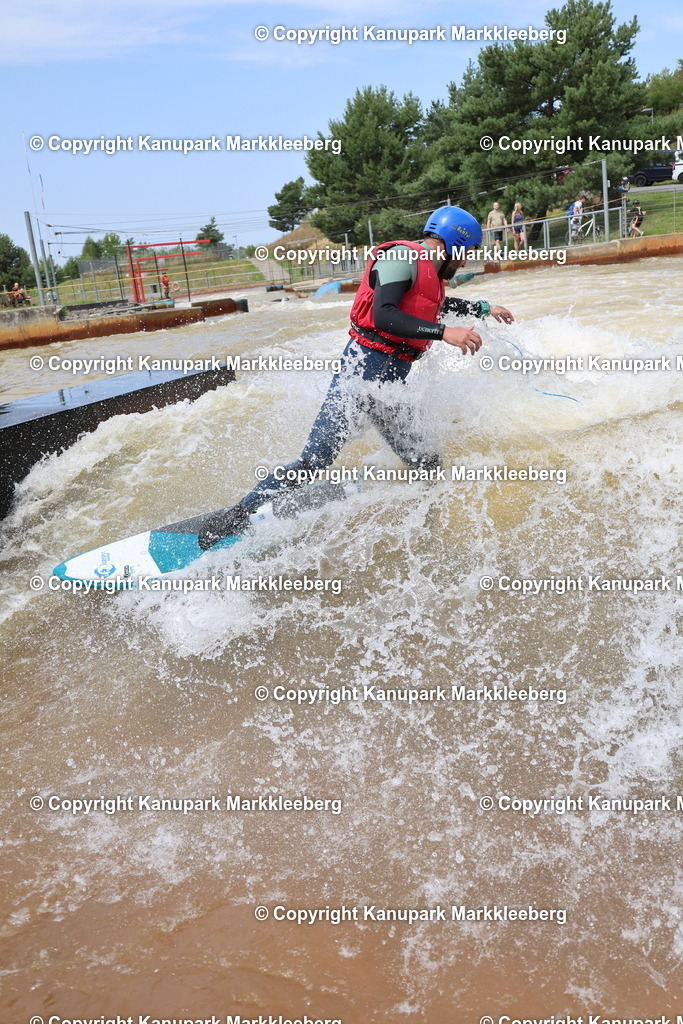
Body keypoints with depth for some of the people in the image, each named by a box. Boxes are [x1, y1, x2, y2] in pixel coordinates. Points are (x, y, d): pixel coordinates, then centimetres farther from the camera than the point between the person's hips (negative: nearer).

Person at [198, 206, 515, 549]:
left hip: (393, 383, 10)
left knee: (428, 468, 1)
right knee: (312, 463, -12)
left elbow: (441, 303, 44)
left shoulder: (430, 272, 21)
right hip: (364, 370, -10)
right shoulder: (403, 257, -9)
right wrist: (444, 333, -27)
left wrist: (484, 309, 49)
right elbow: (382, 316, -24)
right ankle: (234, 518, -1)